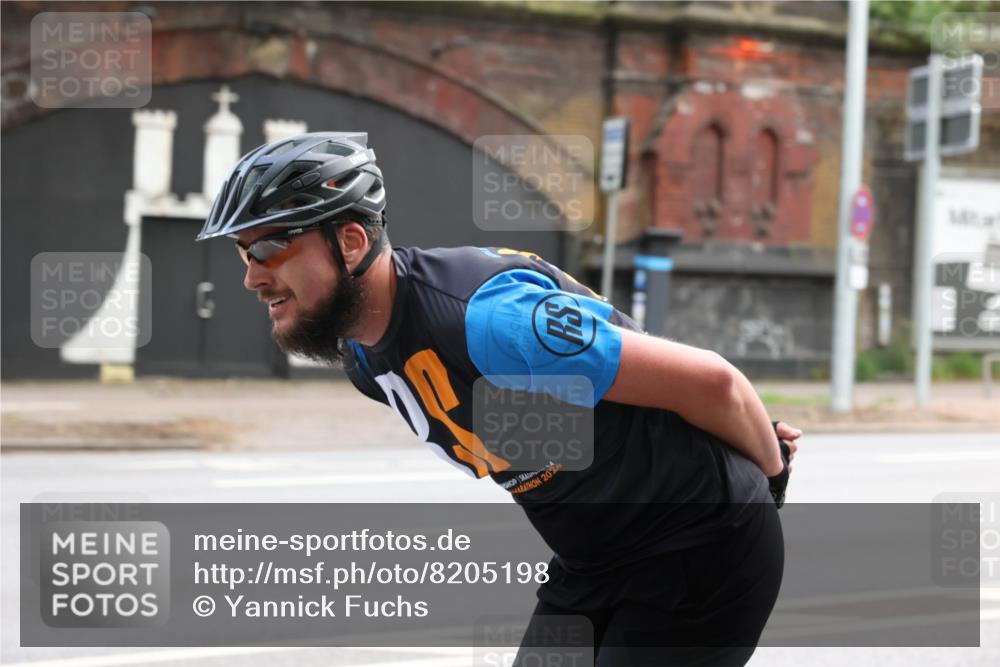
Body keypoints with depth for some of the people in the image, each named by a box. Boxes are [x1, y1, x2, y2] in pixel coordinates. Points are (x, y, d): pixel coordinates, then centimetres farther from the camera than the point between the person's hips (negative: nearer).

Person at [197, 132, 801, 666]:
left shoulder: (486, 318, -32)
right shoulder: (363, 356, -1)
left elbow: (710, 381, -25)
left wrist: (772, 469, -4)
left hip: (703, 553, -8)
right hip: (593, 561, 8)